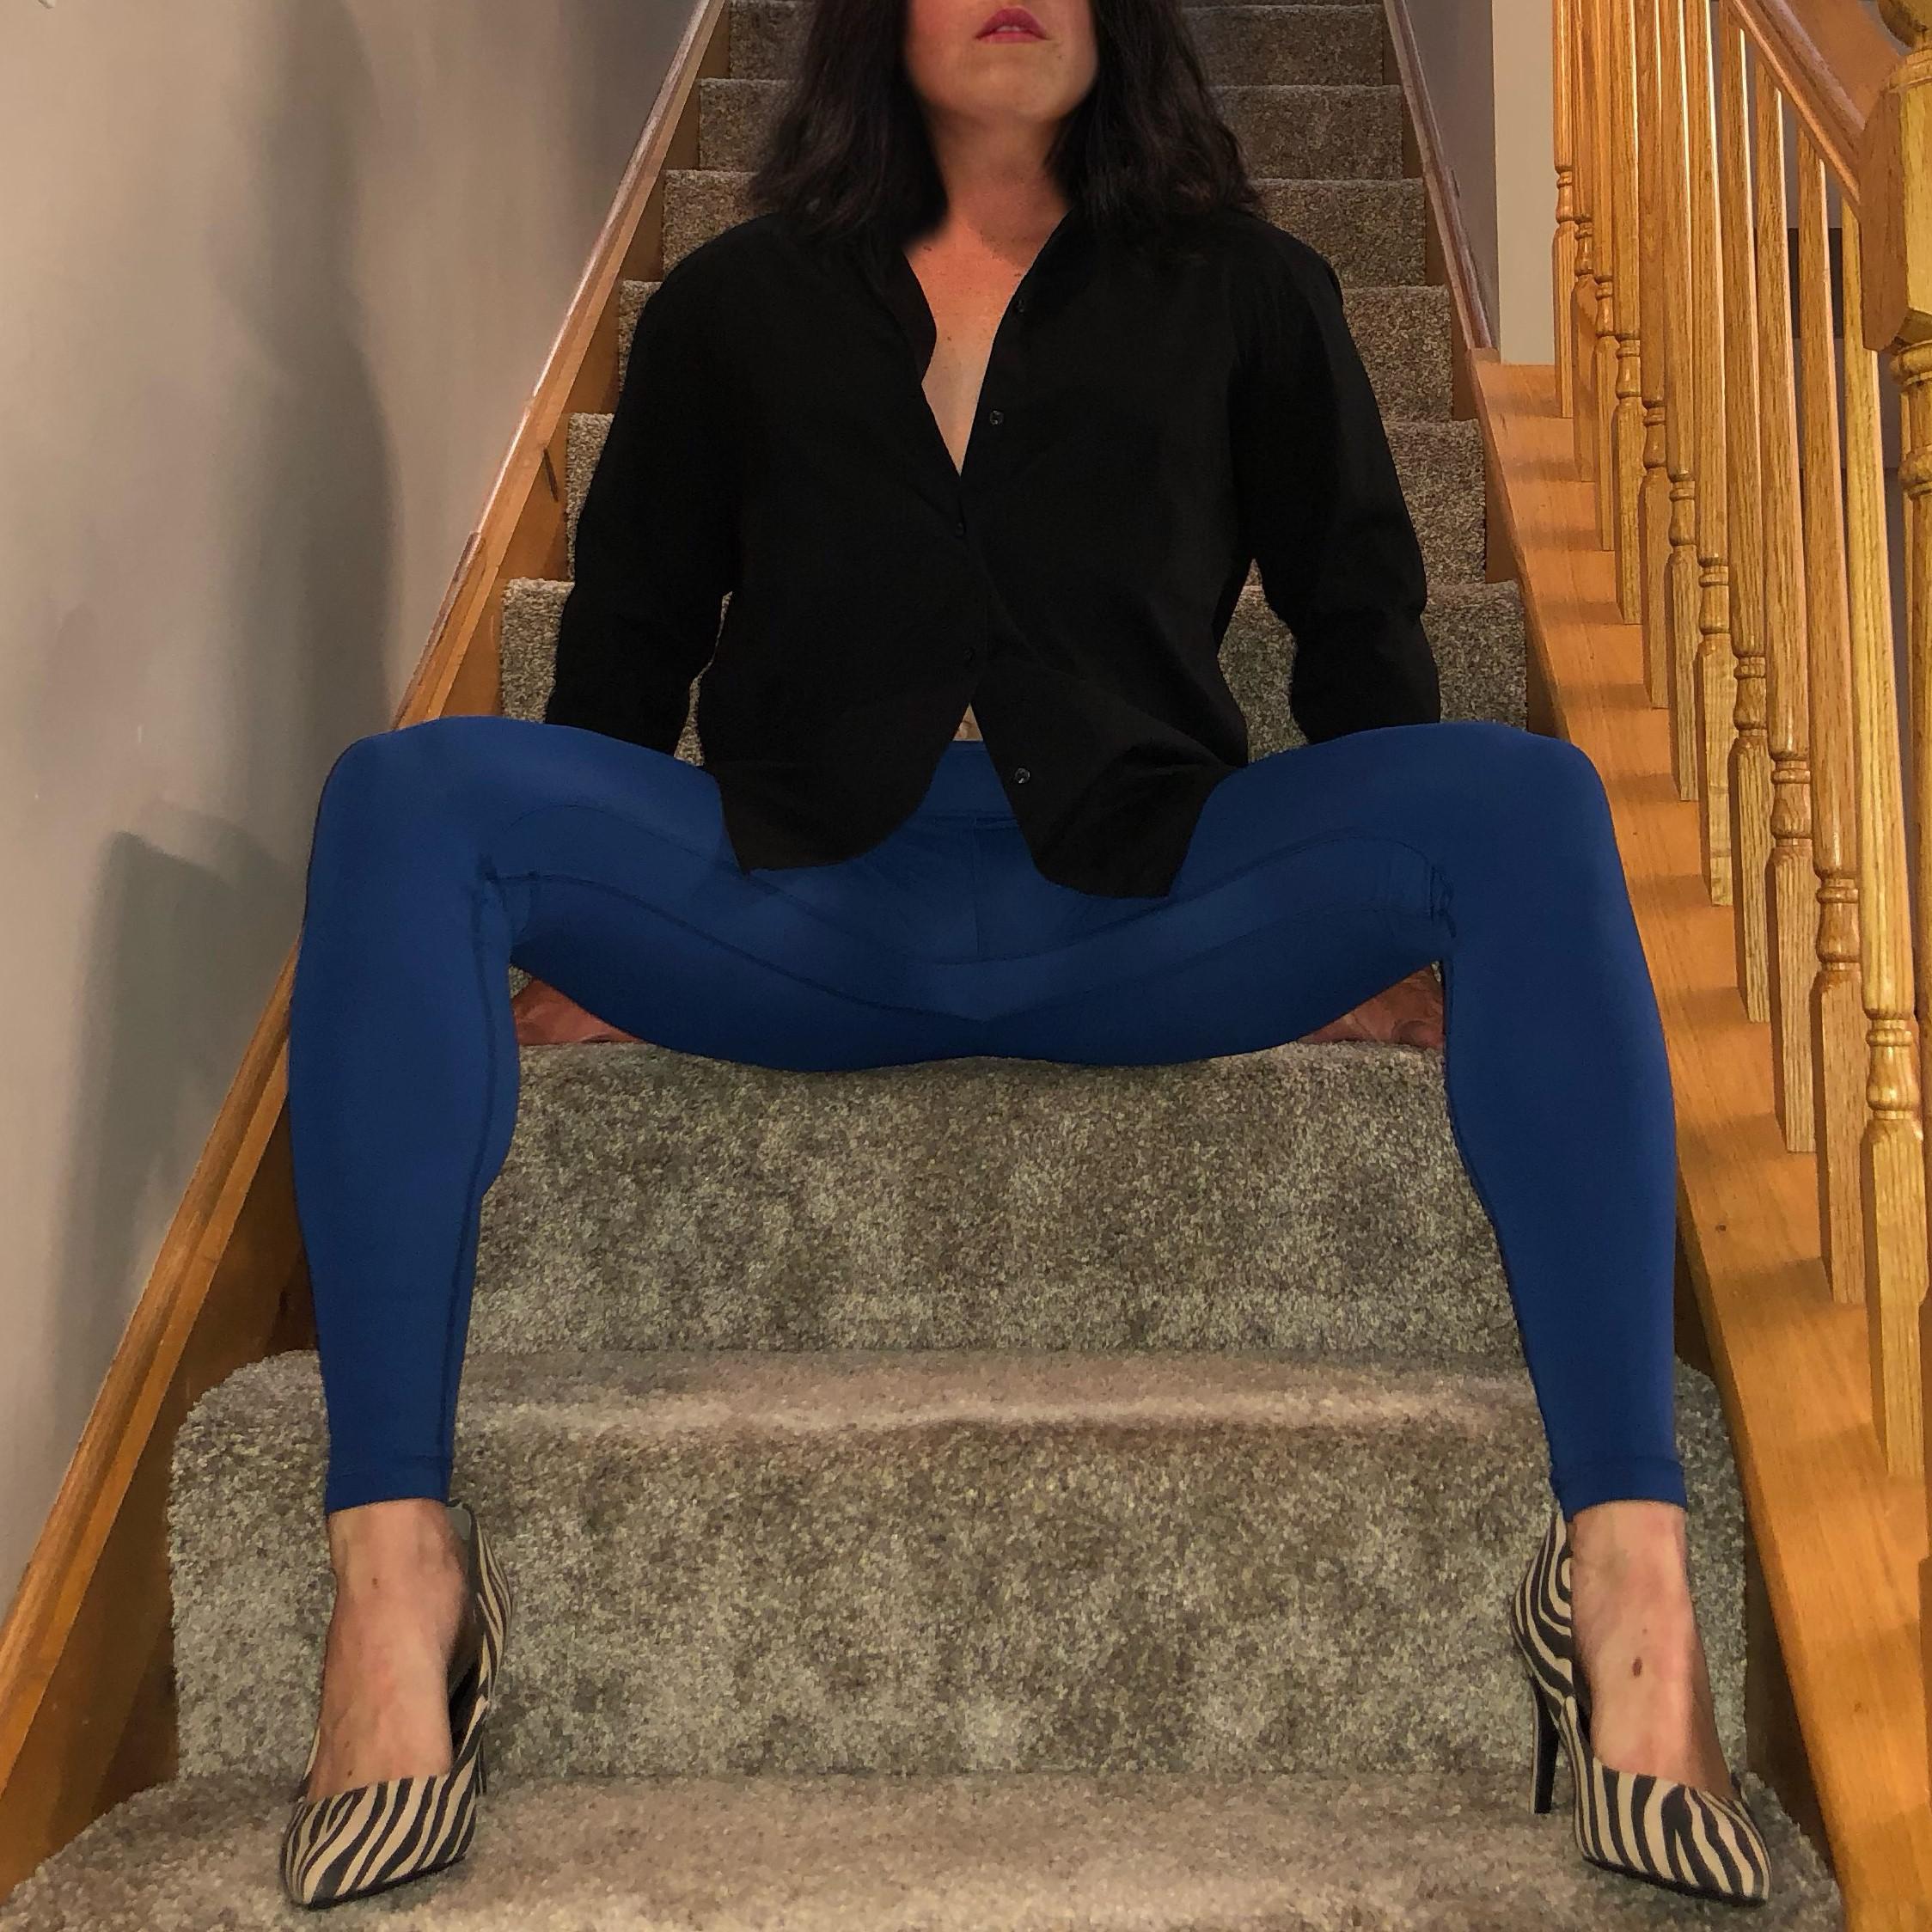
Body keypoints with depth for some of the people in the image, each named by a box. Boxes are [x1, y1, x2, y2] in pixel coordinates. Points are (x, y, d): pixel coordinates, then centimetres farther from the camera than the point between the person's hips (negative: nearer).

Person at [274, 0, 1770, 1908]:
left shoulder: (1243, 292, 21)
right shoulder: (735, 303, 21)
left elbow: (1357, 614, 18)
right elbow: (626, 639, 19)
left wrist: (1388, 913, 8)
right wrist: (573, 935, 10)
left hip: (1138, 905, 0)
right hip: (801, 904, 1)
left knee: (1527, 800, -26)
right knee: (404, 798, -24)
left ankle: (1625, 1572, -33)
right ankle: (396, 1571, -33)